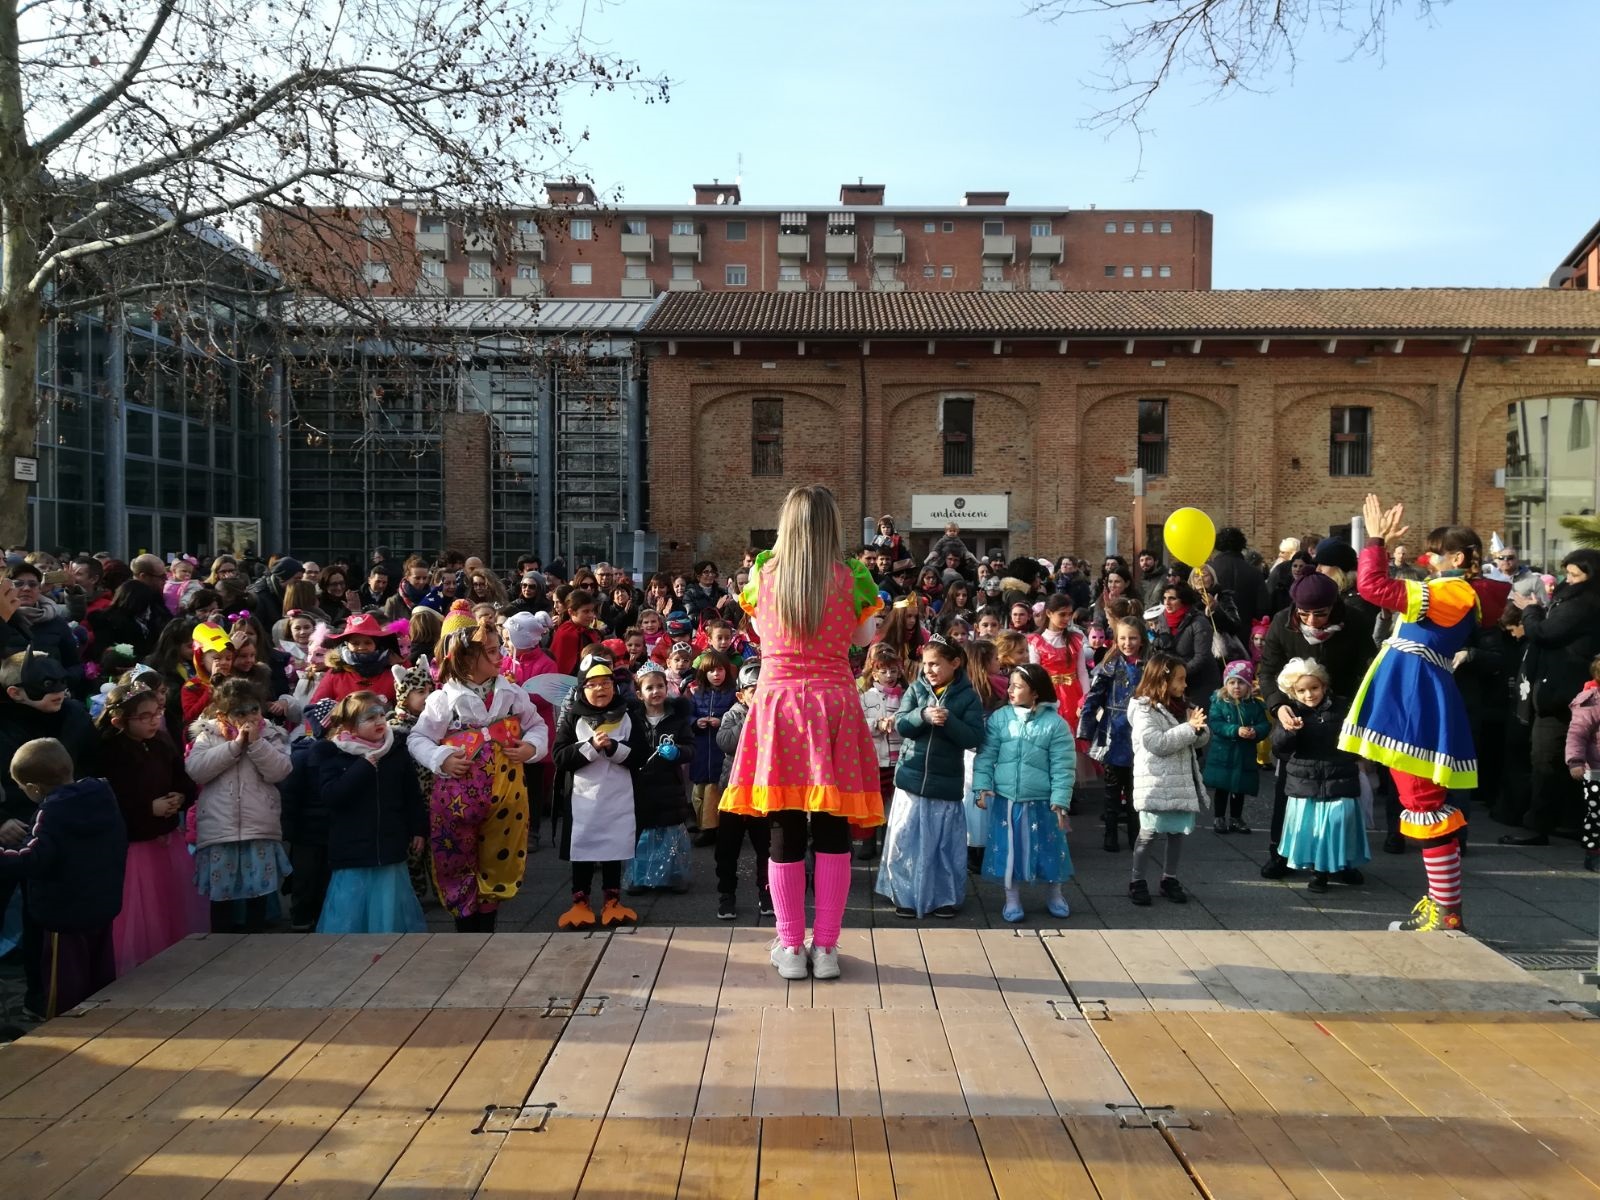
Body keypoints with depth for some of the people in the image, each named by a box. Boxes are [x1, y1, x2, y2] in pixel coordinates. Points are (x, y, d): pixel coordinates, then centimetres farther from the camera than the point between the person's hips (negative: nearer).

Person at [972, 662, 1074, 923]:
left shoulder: (1055, 723, -7)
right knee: (1008, 849, 9)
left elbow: (1062, 767, -6)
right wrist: (983, 787, -9)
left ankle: (1054, 896, 34)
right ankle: (1012, 899, 26)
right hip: (1005, 800, 1)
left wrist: (1060, 801, -10)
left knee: (1048, 849, 11)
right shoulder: (999, 718, -1)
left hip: (1041, 802, -1)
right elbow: (986, 755, 0)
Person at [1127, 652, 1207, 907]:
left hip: (1182, 781, 7)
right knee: (1149, 832, -3)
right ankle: (1138, 881, 10)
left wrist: (1199, 727, -8)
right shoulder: (1143, 709, -10)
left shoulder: (1181, 707, 13)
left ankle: (1169, 879, 25)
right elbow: (1158, 744, -20)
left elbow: (1201, 740, 14)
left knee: (1178, 830, 10)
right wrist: (1188, 728, -18)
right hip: (1156, 783, -7)